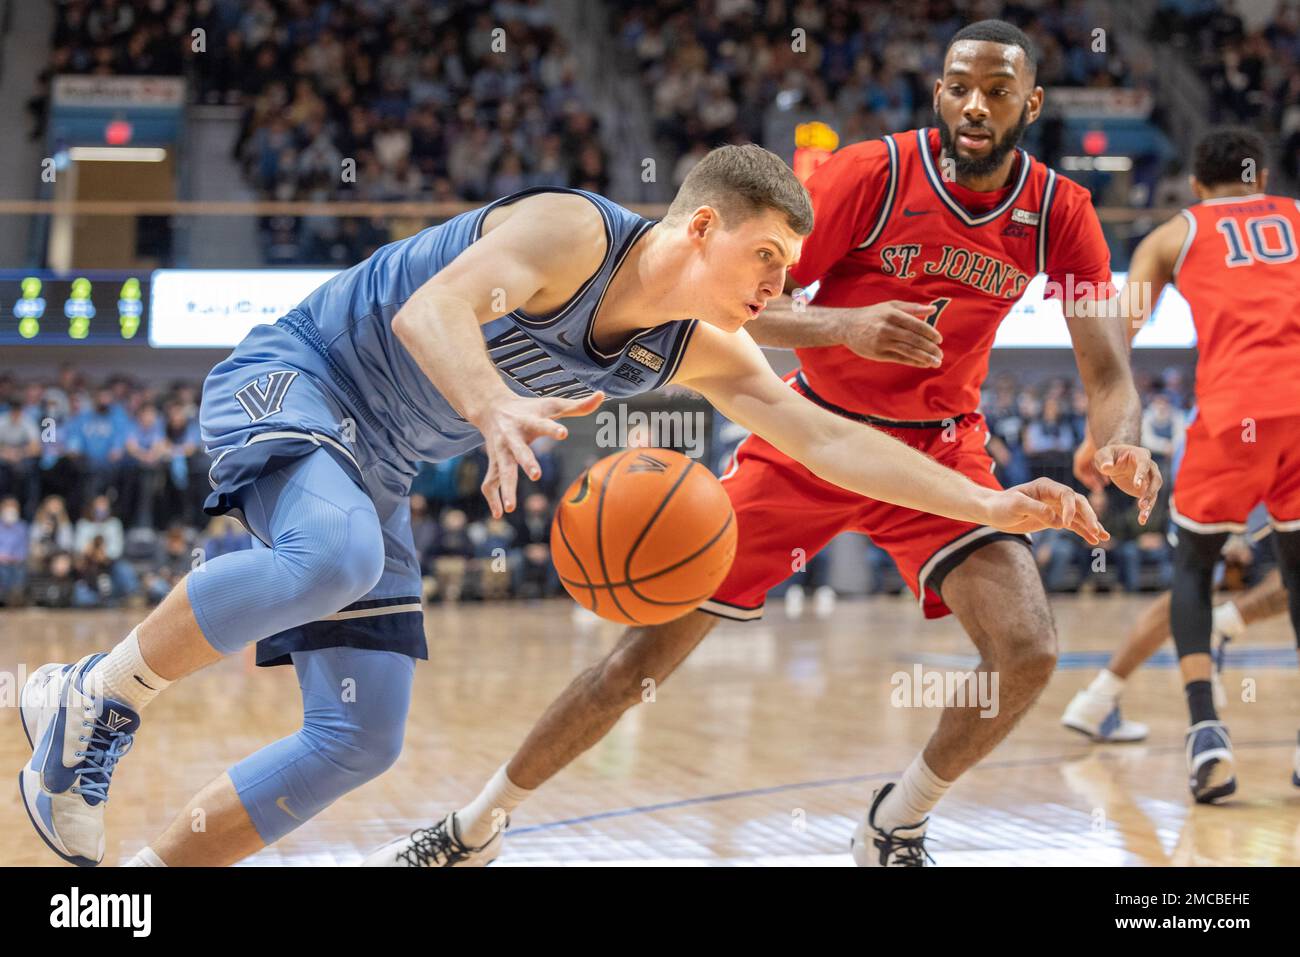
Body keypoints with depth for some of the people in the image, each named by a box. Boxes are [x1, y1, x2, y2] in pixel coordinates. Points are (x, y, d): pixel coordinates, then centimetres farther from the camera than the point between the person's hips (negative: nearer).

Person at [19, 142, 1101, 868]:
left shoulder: (698, 352, 2)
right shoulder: (570, 230, -21)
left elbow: (826, 436, -1)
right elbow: (427, 310, -36)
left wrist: (991, 506, -10)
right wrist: (494, 408, -57)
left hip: (375, 469, 8)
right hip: (288, 379, -8)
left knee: (359, 742, -2)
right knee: (333, 557, -41)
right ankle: (97, 697, -20)